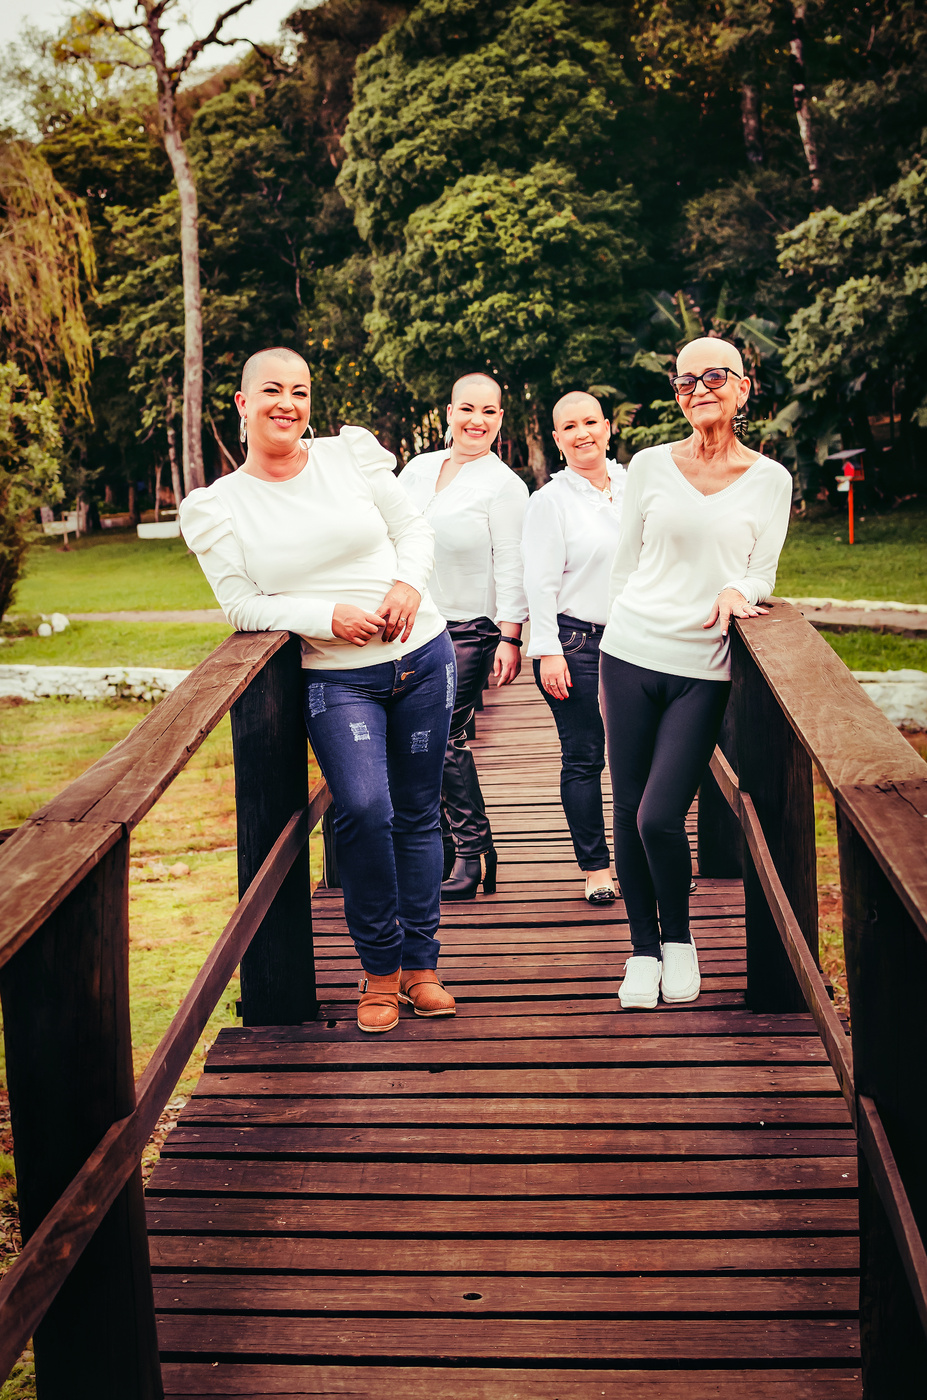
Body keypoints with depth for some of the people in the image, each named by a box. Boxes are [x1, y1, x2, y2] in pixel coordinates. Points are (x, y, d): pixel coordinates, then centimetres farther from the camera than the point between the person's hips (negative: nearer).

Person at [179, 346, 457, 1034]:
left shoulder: (349, 455, 3)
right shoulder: (220, 505, 0)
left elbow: (415, 526, 9)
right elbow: (243, 604, -4)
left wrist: (409, 583, -12)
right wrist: (329, 615, -17)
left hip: (421, 656, 2)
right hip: (334, 678, -2)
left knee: (418, 813, 8)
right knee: (364, 809, -20)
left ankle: (421, 963, 23)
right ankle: (380, 967, 1)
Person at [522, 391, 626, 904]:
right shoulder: (550, 499, -4)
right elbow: (541, 583, -7)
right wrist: (548, 652, -12)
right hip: (576, 641, -4)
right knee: (583, 757, 2)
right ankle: (595, 867, 12)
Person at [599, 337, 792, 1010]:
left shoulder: (770, 480, 5)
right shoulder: (651, 465, 6)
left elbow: (761, 577, 7)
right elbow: (625, 563, 11)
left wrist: (736, 592, -16)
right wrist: (616, 648, 10)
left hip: (704, 669, -1)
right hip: (632, 653, 2)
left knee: (660, 817, -9)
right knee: (629, 810, 4)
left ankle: (679, 937, 18)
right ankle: (643, 948, 22)